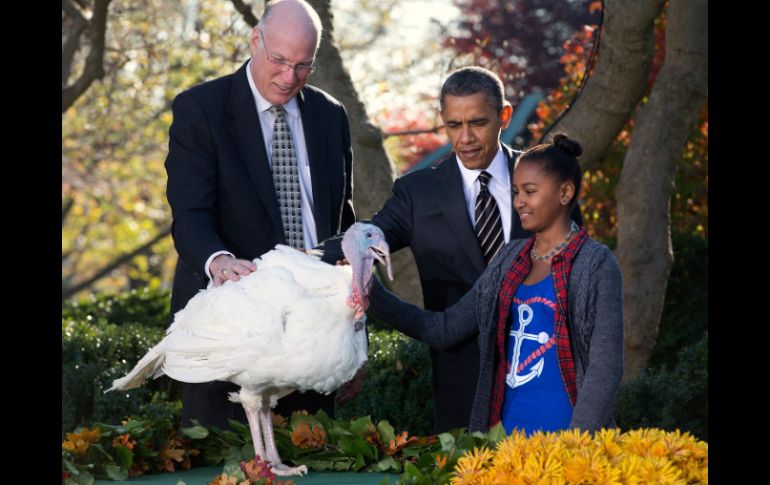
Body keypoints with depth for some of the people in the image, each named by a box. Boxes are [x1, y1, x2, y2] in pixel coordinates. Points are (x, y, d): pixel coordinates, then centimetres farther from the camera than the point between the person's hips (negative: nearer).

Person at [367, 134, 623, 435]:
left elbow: (605, 367, -10)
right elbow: (445, 330, 10)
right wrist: (371, 294, 1)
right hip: (507, 428, 5)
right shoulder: (509, 260, 11)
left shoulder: (595, 265, -6)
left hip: (563, 430, -5)